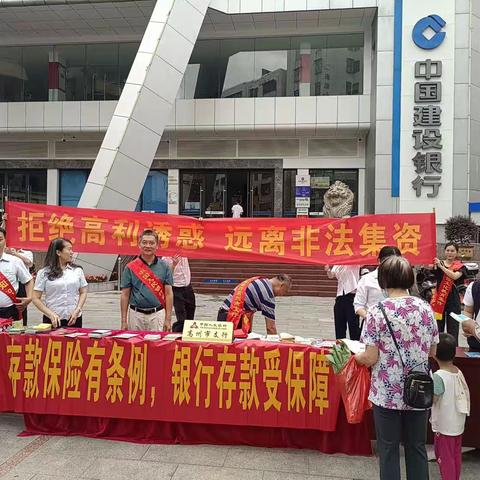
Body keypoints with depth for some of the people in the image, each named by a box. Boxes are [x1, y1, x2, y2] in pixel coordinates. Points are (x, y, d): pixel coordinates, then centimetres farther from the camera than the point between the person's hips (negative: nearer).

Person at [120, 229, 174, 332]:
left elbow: (168, 293, 3)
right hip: (136, 315, 0)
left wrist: (168, 319, -3)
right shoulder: (130, 267, 3)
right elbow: (125, 295, 4)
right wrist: (124, 321, 0)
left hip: (157, 315, 0)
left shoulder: (164, 267, 4)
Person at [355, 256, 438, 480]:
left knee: (388, 448, 12)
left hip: (387, 392, -3)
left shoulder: (377, 311, -14)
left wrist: (354, 357, 7)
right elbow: (433, 351, 5)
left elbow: (371, 357, -14)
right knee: (417, 446, 18)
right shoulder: (425, 308, -3)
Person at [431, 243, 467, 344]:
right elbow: (437, 276, -7)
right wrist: (435, 266, -23)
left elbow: (454, 276, -18)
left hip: (453, 299, -1)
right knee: (437, 328, 5)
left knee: (452, 328, 2)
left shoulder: (460, 266, 2)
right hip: (439, 298, 1)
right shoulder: (439, 263, 7)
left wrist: (441, 266, -22)